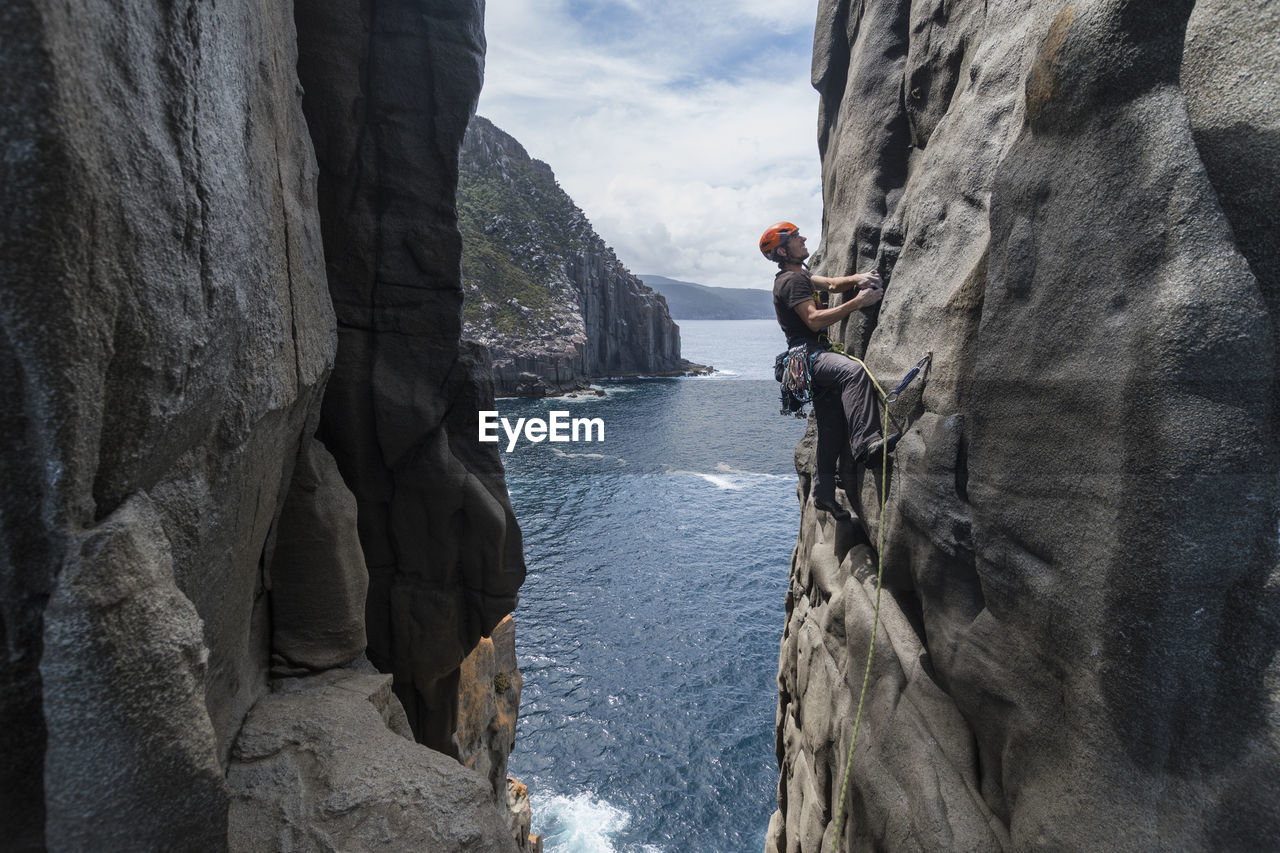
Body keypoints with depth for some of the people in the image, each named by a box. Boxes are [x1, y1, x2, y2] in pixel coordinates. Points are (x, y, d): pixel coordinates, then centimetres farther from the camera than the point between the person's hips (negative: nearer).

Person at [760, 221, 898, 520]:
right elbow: (814, 320, -21)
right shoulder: (791, 280, -10)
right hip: (808, 356, -10)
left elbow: (831, 284, 19)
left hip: (816, 356, 10)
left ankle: (823, 493, 18)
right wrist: (858, 302, -22)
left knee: (832, 427, 10)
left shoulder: (799, 275, 22)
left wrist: (856, 278, -2)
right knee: (854, 371, -37)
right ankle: (864, 445, -48)